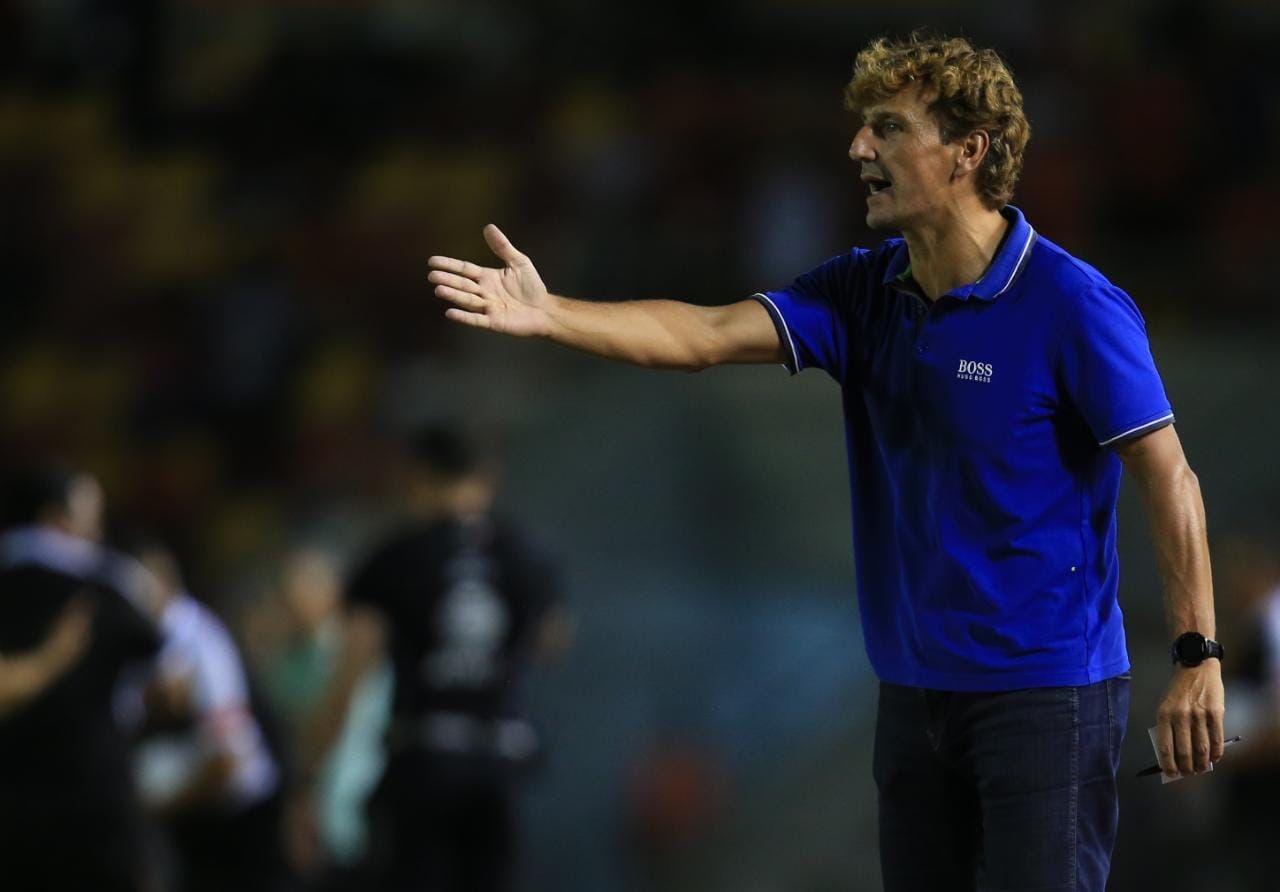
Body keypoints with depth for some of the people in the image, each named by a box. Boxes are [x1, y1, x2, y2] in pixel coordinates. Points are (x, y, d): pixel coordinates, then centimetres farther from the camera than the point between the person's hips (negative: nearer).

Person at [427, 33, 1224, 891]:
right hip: (916, 686, 7)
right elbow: (709, 334, -5)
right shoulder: (864, 292, 4)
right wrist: (546, 314, -18)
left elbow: (1169, 476, -14)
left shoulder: (1073, 305, -14)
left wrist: (1199, 658, -18)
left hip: (1046, 691, -7)